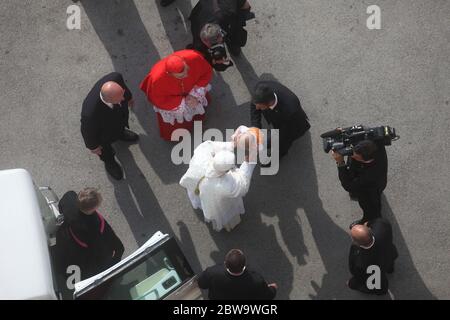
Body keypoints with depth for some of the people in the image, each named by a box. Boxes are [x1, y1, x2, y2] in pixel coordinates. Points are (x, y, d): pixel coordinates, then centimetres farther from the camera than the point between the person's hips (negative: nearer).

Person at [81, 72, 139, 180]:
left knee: (121, 127, 40)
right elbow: (88, 131, -27)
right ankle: (109, 161, 67)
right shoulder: (90, 113, -50)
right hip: (104, 134, -3)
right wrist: (93, 146, -7)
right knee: (105, 149, 32)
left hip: (120, 115, 4)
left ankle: (121, 134, 76)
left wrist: (129, 97, 7)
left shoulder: (115, 78, -41)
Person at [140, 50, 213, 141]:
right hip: (170, 100, -2)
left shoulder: (194, 58, -41)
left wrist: (195, 94, -27)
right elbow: (159, 101, -23)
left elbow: (207, 72, -19)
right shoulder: (157, 79, -44)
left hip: (191, 91, 2)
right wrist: (183, 103, -25)